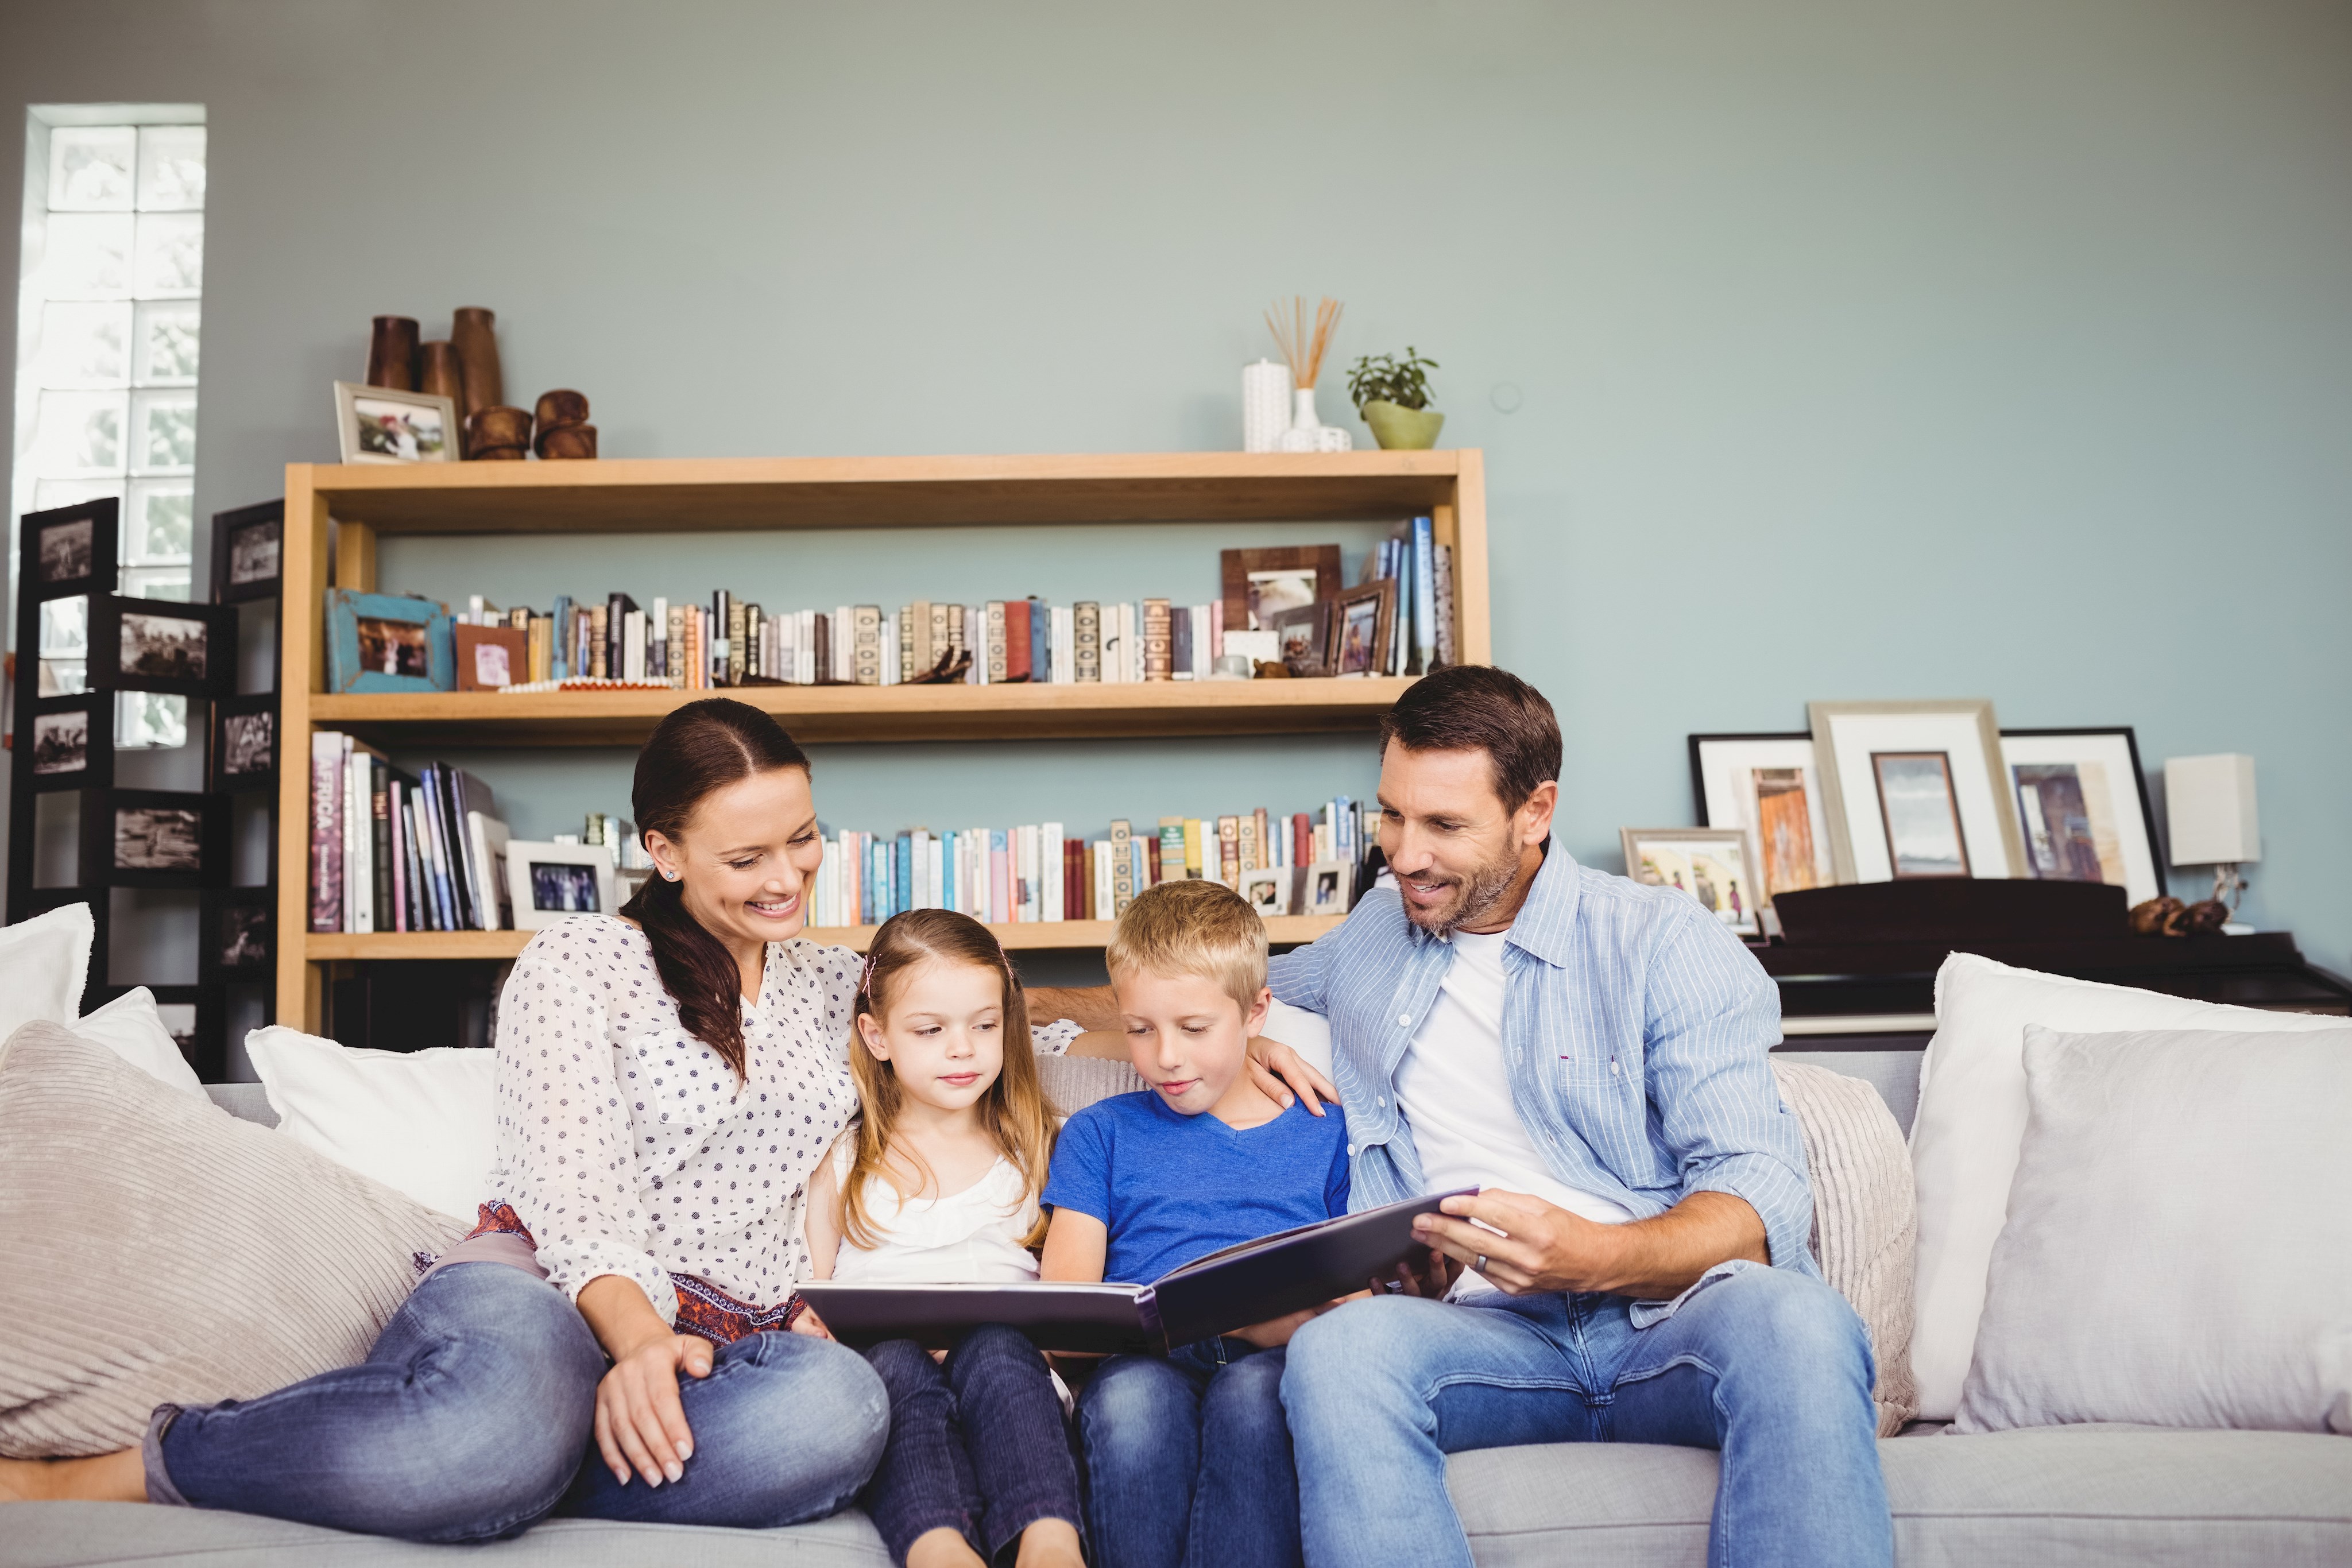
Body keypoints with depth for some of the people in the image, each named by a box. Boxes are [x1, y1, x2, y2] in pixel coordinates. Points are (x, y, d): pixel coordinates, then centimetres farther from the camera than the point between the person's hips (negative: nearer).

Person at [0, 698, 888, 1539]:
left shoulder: (833, 984, 20)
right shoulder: (576, 964, 4)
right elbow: (576, 1202, -7)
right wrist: (640, 1338, -25)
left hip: (724, 1347, 4)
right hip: (545, 1292, -3)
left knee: (842, 1405, -38)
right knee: (501, 1398, -45)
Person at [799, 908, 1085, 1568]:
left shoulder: (1030, 1145, 22)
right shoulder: (841, 1160, 19)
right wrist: (808, 1325, -9)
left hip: (1007, 1347, 0)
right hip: (879, 1352, 0)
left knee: (994, 1350, -35)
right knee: (900, 1367, -36)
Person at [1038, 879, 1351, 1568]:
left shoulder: (1325, 1135, 20)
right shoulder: (1101, 1134, 21)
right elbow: (1065, 1298, 11)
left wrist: (1295, 1324, -11)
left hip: (1274, 1362, 0)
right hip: (1143, 1364, 1)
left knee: (1250, 1392, -37)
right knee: (1131, 1397, -36)